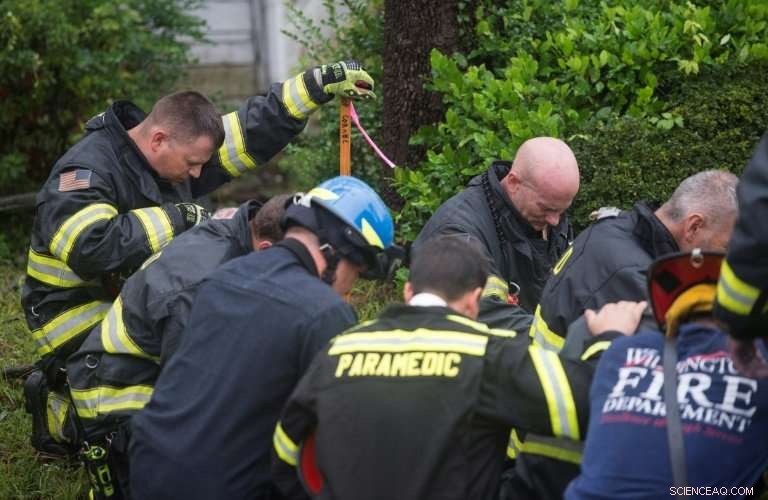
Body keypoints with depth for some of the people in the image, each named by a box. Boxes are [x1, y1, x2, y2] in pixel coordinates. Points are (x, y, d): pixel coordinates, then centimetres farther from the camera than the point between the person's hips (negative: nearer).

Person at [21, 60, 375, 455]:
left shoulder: (176, 153, 2)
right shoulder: (86, 172, -23)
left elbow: (251, 130, 6)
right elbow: (92, 249, -39)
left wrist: (319, 84, -1)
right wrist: (176, 219, -29)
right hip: (79, 314, -9)